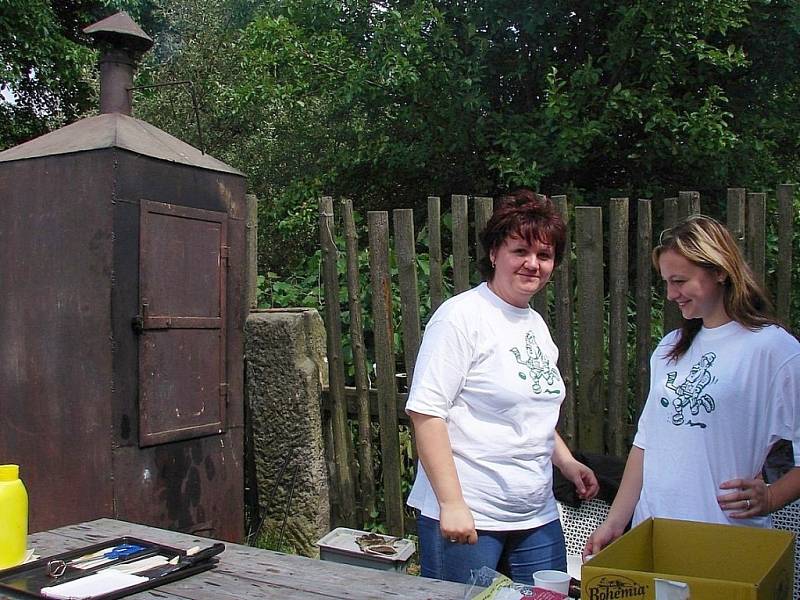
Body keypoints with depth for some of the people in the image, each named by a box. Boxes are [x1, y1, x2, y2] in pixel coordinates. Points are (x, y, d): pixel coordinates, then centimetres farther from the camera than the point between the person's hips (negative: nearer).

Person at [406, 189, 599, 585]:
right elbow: (425, 411, -18)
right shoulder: (462, 316, -13)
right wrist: (451, 503, -20)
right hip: (465, 516, -7)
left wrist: (567, 463, 11)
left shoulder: (536, 324, 12)